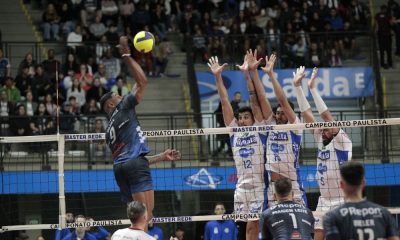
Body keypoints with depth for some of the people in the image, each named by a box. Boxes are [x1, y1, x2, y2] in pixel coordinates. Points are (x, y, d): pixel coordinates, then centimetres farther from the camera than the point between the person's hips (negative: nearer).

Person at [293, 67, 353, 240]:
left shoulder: (342, 141, -8)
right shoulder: (321, 140, 8)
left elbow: (327, 116, -17)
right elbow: (307, 114, 5)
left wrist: (312, 88, -16)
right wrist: (297, 86, 0)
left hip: (343, 201, -6)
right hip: (324, 201, 7)